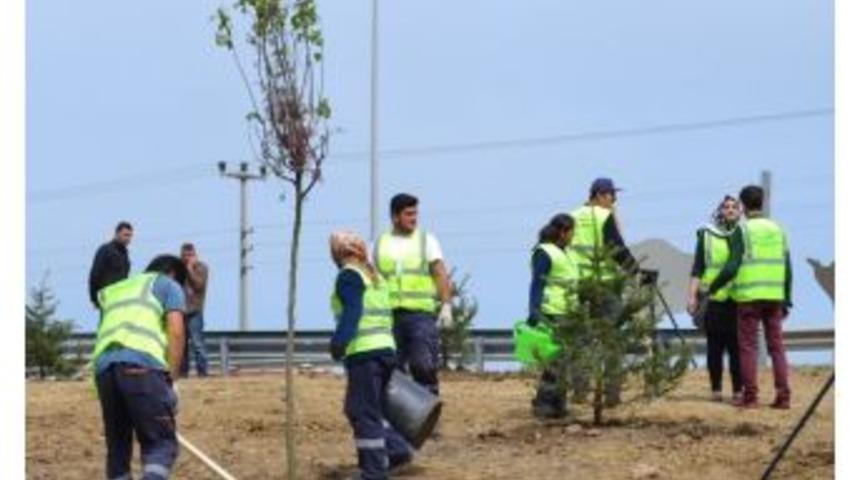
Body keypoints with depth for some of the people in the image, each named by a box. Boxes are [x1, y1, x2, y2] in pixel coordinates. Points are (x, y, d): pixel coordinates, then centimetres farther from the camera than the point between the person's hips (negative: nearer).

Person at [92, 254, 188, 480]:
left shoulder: (115, 290, 37)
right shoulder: (168, 284, 20)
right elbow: (176, 332, 5)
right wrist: (171, 380, 6)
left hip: (103, 366, 5)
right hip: (142, 365, -5)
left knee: (117, 446, 14)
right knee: (161, 443, -5)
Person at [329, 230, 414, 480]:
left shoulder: (349, 276, -5)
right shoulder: (375, 276, 22)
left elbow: (352, 312, -18)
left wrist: (339, 341, -25)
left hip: (364, 353, -9)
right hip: (386, 347, 9)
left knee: (363, 412, -4)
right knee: (355, 408, 19)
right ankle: (396, 448, 12)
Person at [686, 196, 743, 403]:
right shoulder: (706, 236, 10)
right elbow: (697, 269, 8)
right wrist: (692, 295, -2)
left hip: (739, 299, 0)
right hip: (713, 299, 0)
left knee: (737, 347, -4)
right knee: (715, 347, 1)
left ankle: (738, 390, 2)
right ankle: (716, 389, 8)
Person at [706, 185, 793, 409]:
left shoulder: (742, 231, -5)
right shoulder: (778, 230, 11)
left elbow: (732, 267, -12)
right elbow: (787, 269, 11)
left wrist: (712, 288, 0)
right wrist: (787, 300, 18)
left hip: (749, 297, -4)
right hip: (774, 297, 4)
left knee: (748, 346, 1)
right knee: (776, 345, 7)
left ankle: (750, 396, -1)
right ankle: (783, 395, 1)